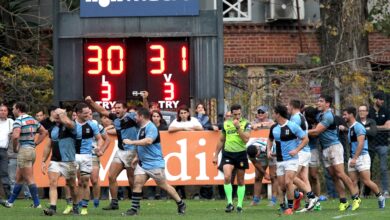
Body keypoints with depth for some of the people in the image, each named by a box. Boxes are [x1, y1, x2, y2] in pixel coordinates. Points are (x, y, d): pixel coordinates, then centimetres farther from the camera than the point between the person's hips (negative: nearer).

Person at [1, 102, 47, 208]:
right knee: (19, 178, 15)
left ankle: (37, 203, -5)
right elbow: (44, 132, 20)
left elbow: (15, 136, -28)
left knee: (29, 179, -5)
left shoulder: (18, 121, -13)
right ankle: (10, 202, 22)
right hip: (32, 149, 9)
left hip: (24, 150, -9)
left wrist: (14, 148, -10)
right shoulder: (32, 120, 13)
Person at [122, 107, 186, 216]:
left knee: (164, 185, 0)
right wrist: (137, 157, 19)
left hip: (155, 163, -8)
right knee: (137, 182, -6)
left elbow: (148, 141, -33)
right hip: (142, 163, 8)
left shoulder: (151, 128, -16)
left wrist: (131, 142, -28)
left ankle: (181, 205, 14)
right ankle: (134, 209, -6)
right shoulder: (141, 128, 13)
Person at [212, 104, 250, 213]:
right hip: (228, 154, 1)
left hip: (241, 154, -1)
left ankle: (239, 205, 17)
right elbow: (221, 141, 16)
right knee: (227, 177, -18)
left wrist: (238, 127, -20)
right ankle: (230, 203, -11)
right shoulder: (226, 124, 7)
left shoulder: (246, 124, -2)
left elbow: (246, 139, -15)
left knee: (240, 181, 7)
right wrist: (215, 155, 16)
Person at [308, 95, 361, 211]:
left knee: (340, 174, -14)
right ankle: (343, 201, 4)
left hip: (334, 146, -9)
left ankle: (356, 197, -9)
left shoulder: (328, 116, -13)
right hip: (325, 149, 9)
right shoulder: (319, 115, 16)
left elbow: (316, 132, -15)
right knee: (334, 176, 3)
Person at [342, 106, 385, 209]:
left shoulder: (358, 127, -12)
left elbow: (360, 144, -19)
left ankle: (380, 197, 7)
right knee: (353, 182, 0)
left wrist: (355, 158, -23)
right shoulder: (350, 128, 17)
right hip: (353, 158, 9)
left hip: (362, 157, -9)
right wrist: (351, 158, 16)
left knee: (366, 181, -9)